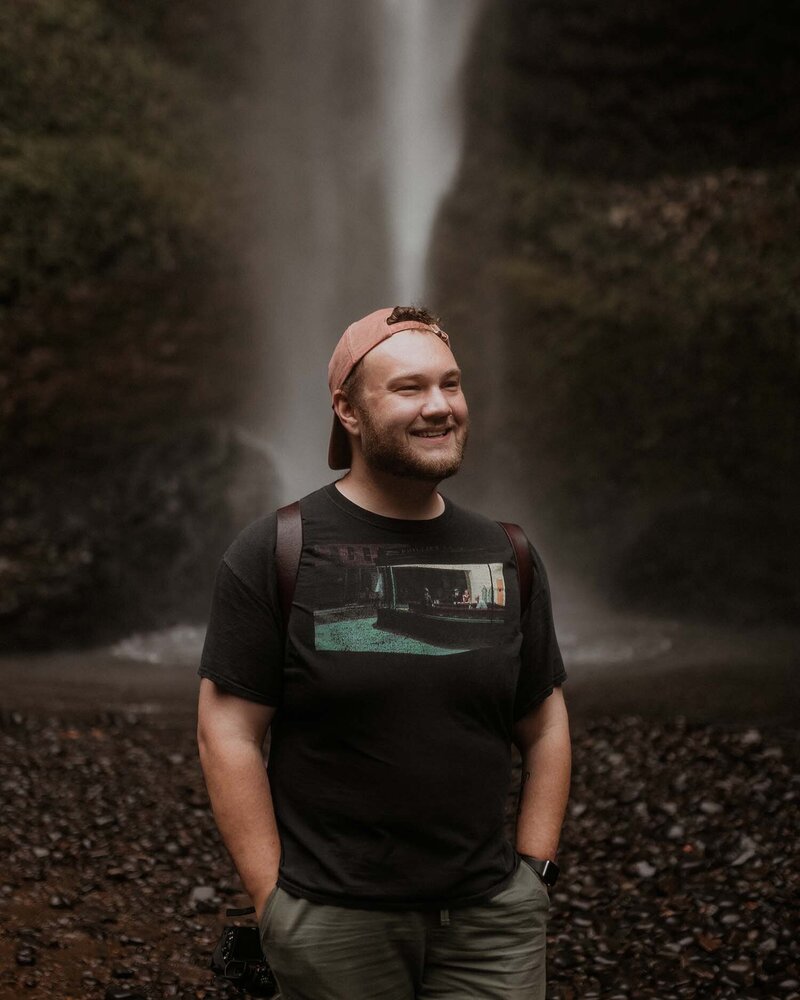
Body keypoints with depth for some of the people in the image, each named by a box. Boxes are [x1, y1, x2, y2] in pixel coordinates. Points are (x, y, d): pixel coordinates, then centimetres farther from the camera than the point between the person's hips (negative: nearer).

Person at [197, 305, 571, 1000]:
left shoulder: (507, 558, 7)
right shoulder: (275, 552, -5)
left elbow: (545, 727, 13)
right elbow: (229, 733, -6)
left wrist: (532, 871, 5)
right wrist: (275, 902, -9)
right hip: (332, 923, -3)